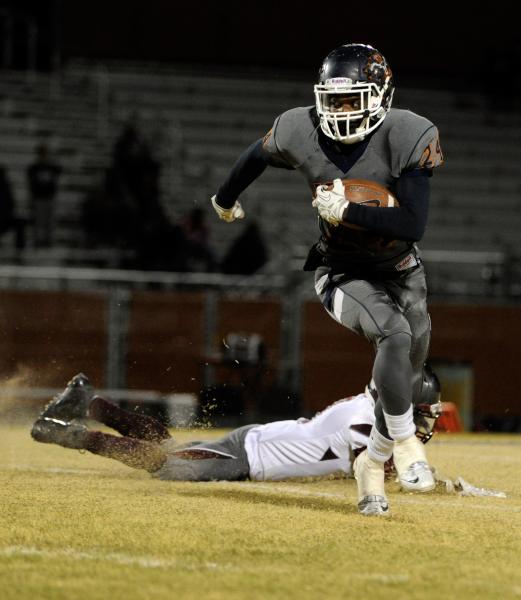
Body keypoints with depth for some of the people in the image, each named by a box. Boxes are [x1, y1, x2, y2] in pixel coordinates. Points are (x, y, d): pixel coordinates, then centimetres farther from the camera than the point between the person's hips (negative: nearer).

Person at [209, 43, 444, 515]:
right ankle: (404, 441, -14)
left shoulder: (407, 137, -24)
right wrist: (225, 199, 24)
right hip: (342, 274, -2)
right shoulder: (301, 133, -18)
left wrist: (345, 210, -32)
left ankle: (374, 462, 30)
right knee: (395, 333, -29)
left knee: (409, 378, 6)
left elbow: (414, 226, -29)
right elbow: (257, 156, 7)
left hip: (399, 270, 2)